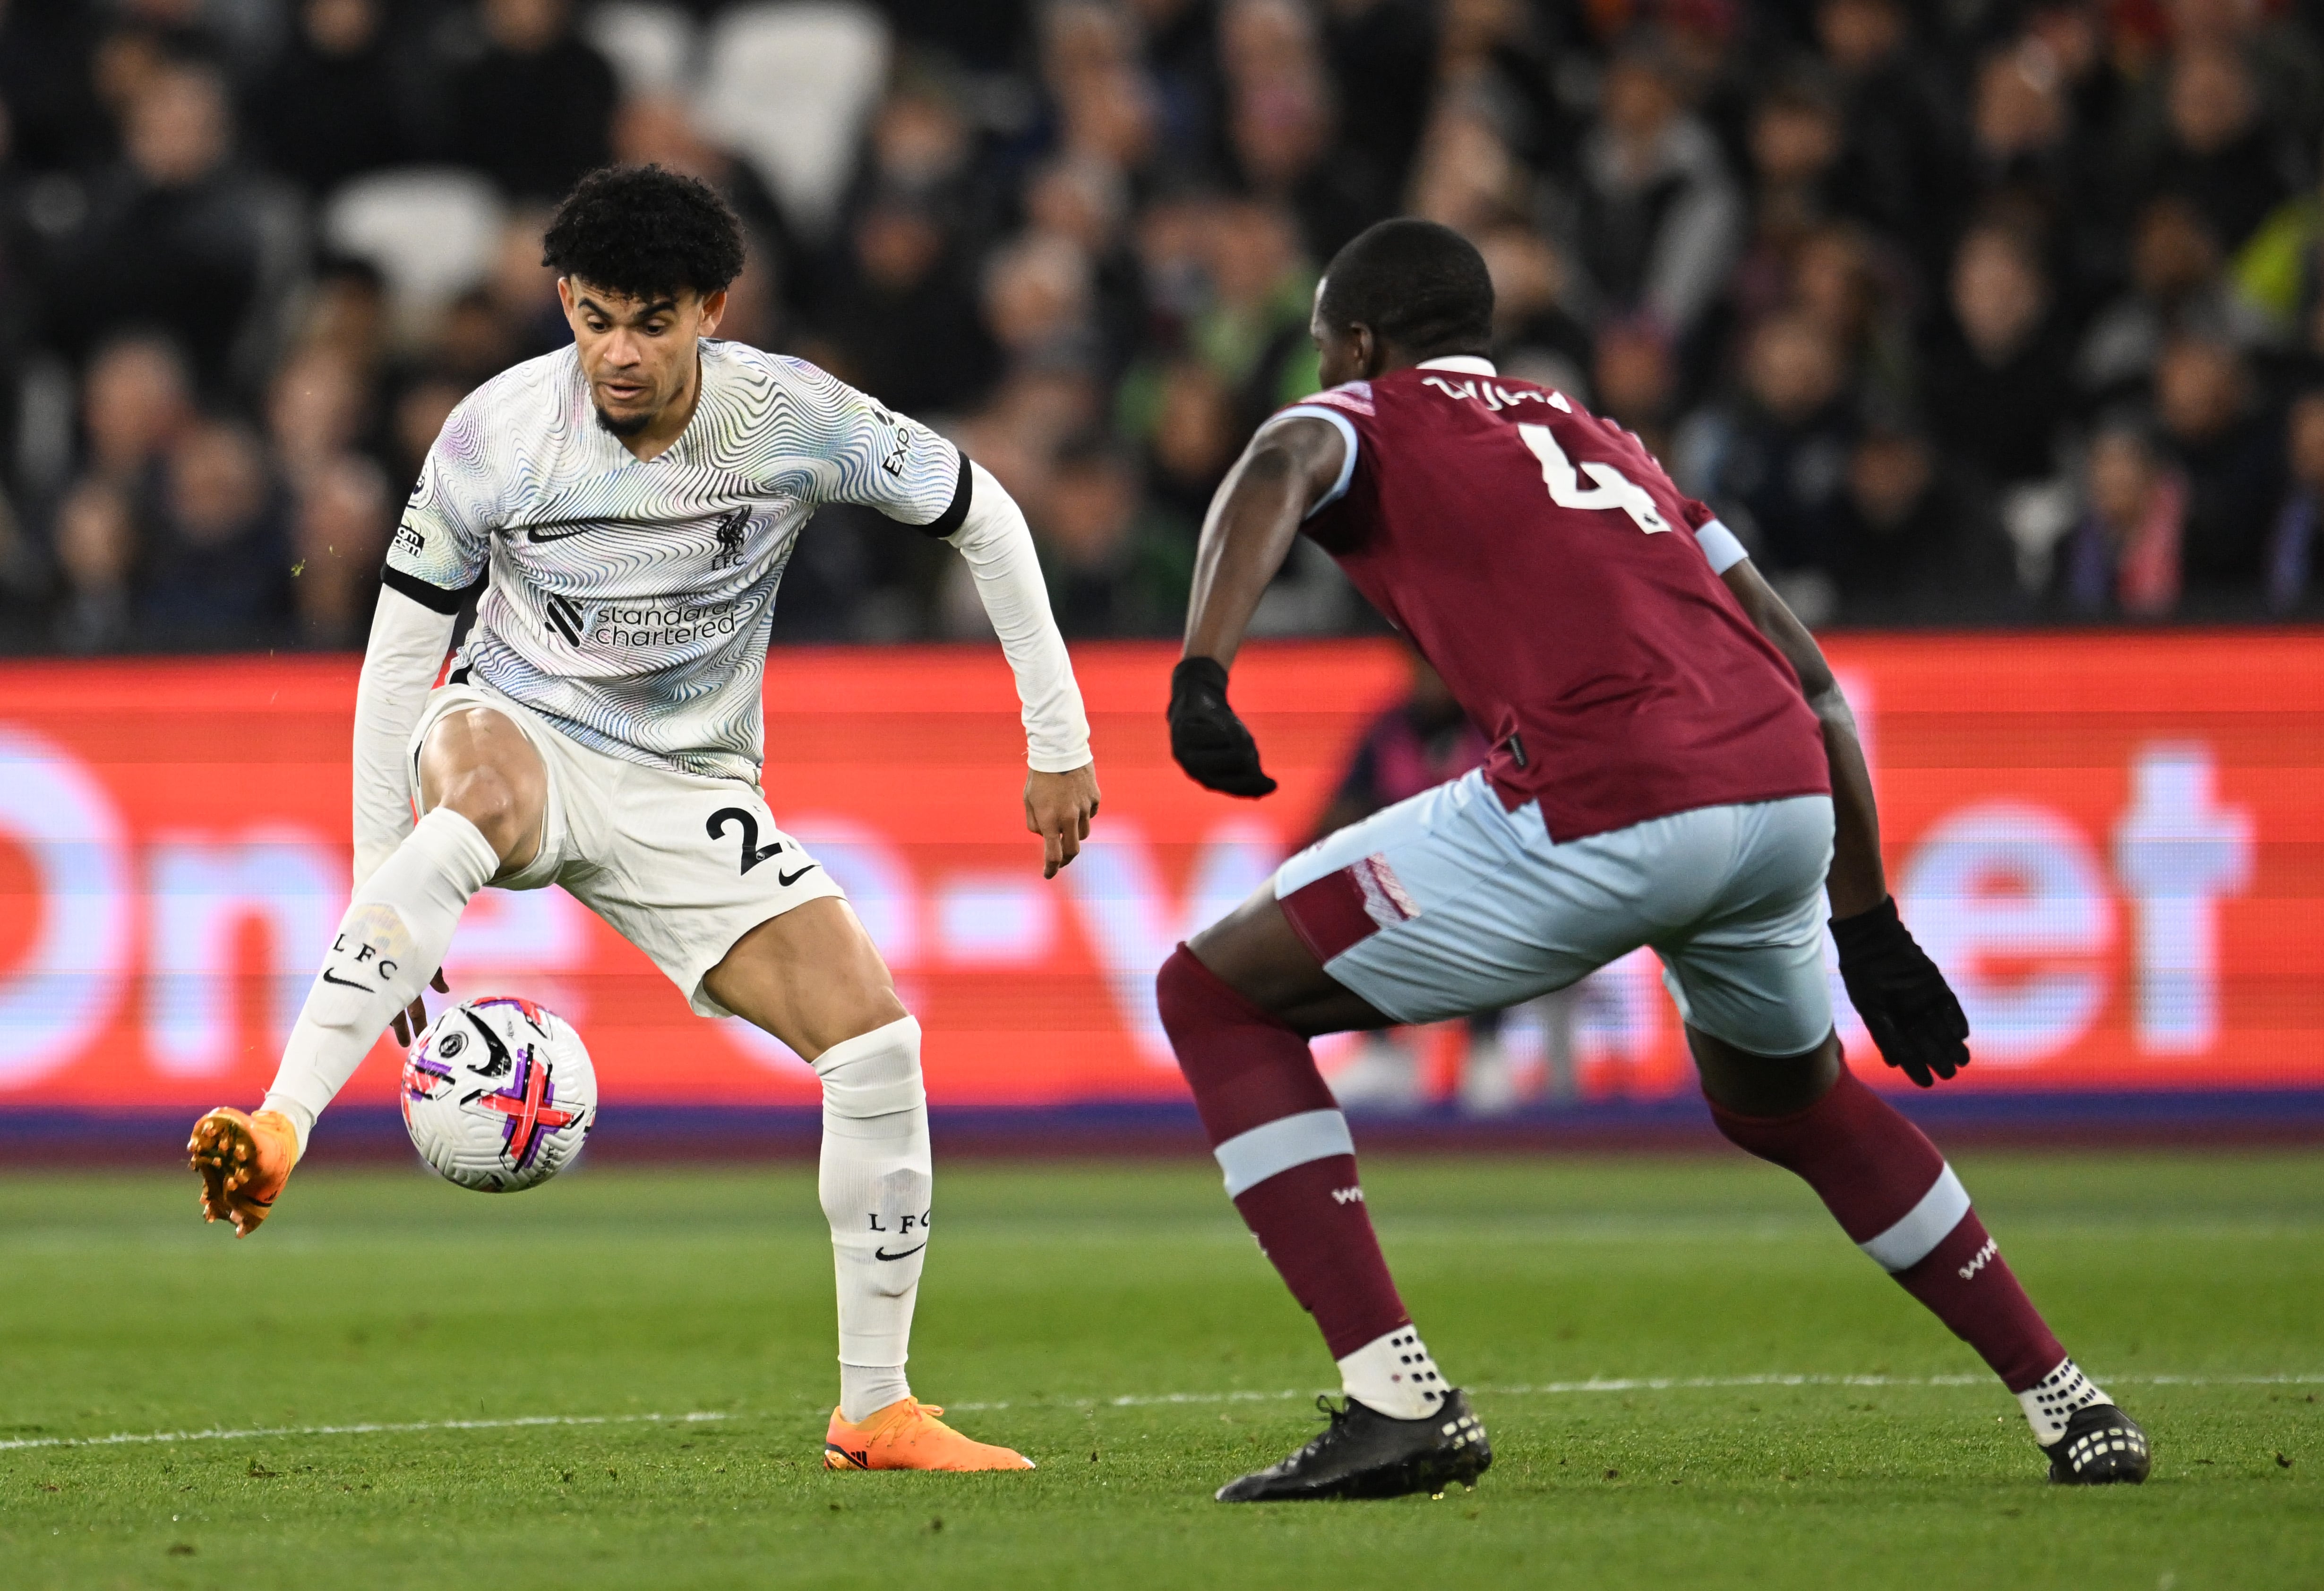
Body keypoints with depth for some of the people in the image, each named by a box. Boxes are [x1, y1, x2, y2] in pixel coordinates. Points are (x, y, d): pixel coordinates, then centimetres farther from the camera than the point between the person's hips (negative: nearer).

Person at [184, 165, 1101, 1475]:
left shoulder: (794, 420, -14)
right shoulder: (498, 436, -16)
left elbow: (980, 514, 2)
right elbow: (400, 655, -6)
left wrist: (1059, 740, 2)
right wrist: (381, 888, -8)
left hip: (687, 791, 2)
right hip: (521, 729, -2)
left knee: (876, 1038, -15)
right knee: (479, 789, -41)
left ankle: (876, 1412, 0)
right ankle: (276, 1133, -51)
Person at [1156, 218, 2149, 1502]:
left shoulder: (1366, 421, 18)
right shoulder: (1599, 439, 34)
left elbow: (1281, 466, -9)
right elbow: (1805, 678, 31)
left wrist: (1203, 671, -23)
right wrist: (1865, 923, 35)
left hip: (1599, 813, -7)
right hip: (1792, 800, 7)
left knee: (1216, 996, 9)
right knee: (1785, 1099, 37)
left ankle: (1397, 1401, -3)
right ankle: (2069, 1405, 37)